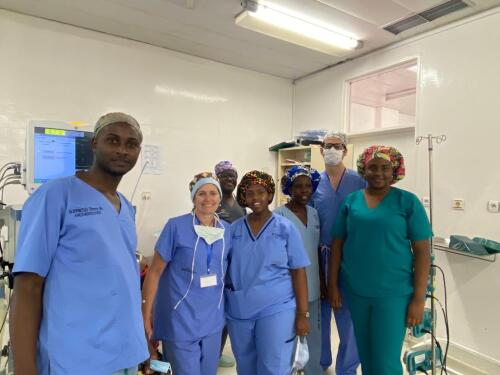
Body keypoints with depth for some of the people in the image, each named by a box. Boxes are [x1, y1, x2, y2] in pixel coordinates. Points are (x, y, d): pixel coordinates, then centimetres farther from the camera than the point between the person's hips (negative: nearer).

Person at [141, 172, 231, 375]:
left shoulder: (227, 230, 1)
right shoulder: (176, 226, -13)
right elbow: (155, 272, -9)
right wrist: (146, 313, -8)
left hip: (212, 320, 5)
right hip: (180, 320, -5)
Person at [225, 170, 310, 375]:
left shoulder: (285, 228, -6)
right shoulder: (234, 229, 1)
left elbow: (298, 271, -5)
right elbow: (223, 268, 8)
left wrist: (302, 313, -7)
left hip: (276, 309, -3)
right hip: (238, 310, 3)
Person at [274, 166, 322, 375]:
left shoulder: (314, 213, 5)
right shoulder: (279, 215, -14)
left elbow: (317, 250, 11)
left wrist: (323, 281, 12)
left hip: (312, 286, 6)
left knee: (314, 334, 20)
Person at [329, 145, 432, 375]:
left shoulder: (408, 202, -6)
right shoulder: (351, 201, 1)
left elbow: (422, 251, -6)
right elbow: (337, 245, 4)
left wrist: (419, 298, -9)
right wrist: (333, 285, 3)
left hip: (393, 293, -3)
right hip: (354, 290, 3)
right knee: (364, 353, 19)